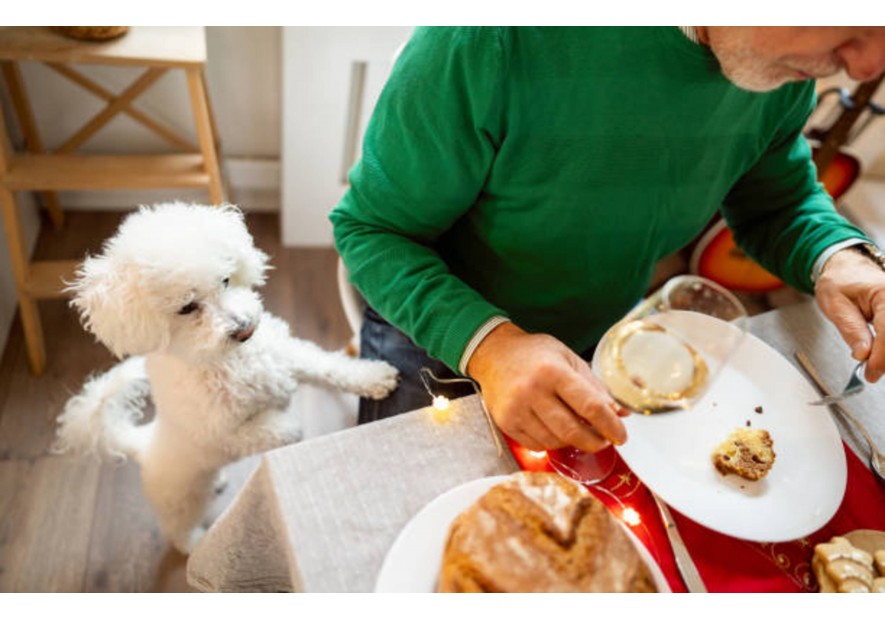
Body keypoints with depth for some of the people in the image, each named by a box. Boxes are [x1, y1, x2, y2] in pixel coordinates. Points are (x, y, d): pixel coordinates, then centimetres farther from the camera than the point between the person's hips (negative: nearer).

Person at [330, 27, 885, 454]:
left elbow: (778, 200, 3)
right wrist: (486, 343, -41)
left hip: (601, 344, 5)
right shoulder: (497, 37, -35)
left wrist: (837, 256, -20)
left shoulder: (784, 62, -16)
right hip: (440, 342, -4)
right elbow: (369, 229, -25)